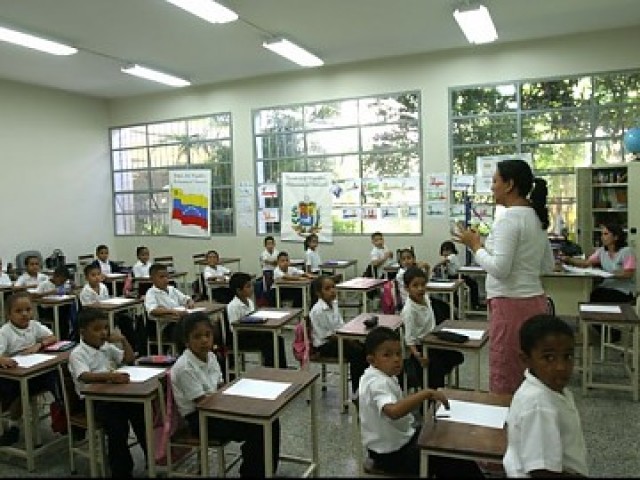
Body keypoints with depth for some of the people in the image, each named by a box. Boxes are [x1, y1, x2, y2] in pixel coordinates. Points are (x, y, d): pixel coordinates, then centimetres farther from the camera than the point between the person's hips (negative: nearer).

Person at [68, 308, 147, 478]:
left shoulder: (108, 347, 13)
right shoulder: (77, 354, -9)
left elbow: (130, 359, 17)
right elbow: (84, 376, -28)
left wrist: (123, 340, 2)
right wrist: (110, 375, -43)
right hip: (91, 400, -6)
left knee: (139, 410, -18)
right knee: (117, 426, -28)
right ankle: (122, 471, -10)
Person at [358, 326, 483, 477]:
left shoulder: (384, 375, 2)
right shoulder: (378, 383, -28)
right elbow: (393, 411, -46)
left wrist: (420, 398, 1)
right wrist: (426, 393, -42)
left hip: (402, 438, 10)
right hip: (391, 453, -10)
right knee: (455, 462, -11)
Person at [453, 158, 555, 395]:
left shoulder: (509, 218, -15)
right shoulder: (536, 217, 12)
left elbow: (499, 268, -21)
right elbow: (547, 266, 19)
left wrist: (476, 246, -8)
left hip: (511, 304, -9)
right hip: (534, 301, 9)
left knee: (503, 380, 1)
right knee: (526, 378, 16)